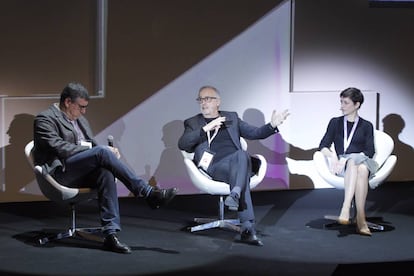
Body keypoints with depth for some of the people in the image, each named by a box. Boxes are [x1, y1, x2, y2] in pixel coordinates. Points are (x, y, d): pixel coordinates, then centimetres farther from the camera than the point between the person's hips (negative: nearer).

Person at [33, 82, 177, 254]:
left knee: (105, 172, -30)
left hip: (83, 173, 7)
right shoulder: (45, 119, -1)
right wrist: (90, 149, -18)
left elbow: (92, 144, 22)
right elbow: (58, 148, -15)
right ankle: (148, 193, -28)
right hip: (59, 172, -7)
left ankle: (110, 234, -37)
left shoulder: (81, 120, 24)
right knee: (102, 152, -29)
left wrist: (107, 151, -2)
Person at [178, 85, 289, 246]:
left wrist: (272, 126, 0)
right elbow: (182, 144, 1)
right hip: (214, 167, -2)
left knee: (242, 155, -35)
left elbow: (254, 133, 20)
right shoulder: (193, 123, 19)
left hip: (237, 164, 2)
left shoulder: (232, 118, 26)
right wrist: (205, 129, -11)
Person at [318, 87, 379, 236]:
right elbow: (323, 145, 13)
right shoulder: (335, 122, 21)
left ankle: (346, 209, -48)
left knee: (362, 169, -39)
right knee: (354, 164, -38)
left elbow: (370, 152, 2)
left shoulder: (366, 126, 16)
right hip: (342, 164, 0)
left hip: (362, 161, 0)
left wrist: (347, 159, -12)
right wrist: (332, 155, -11)